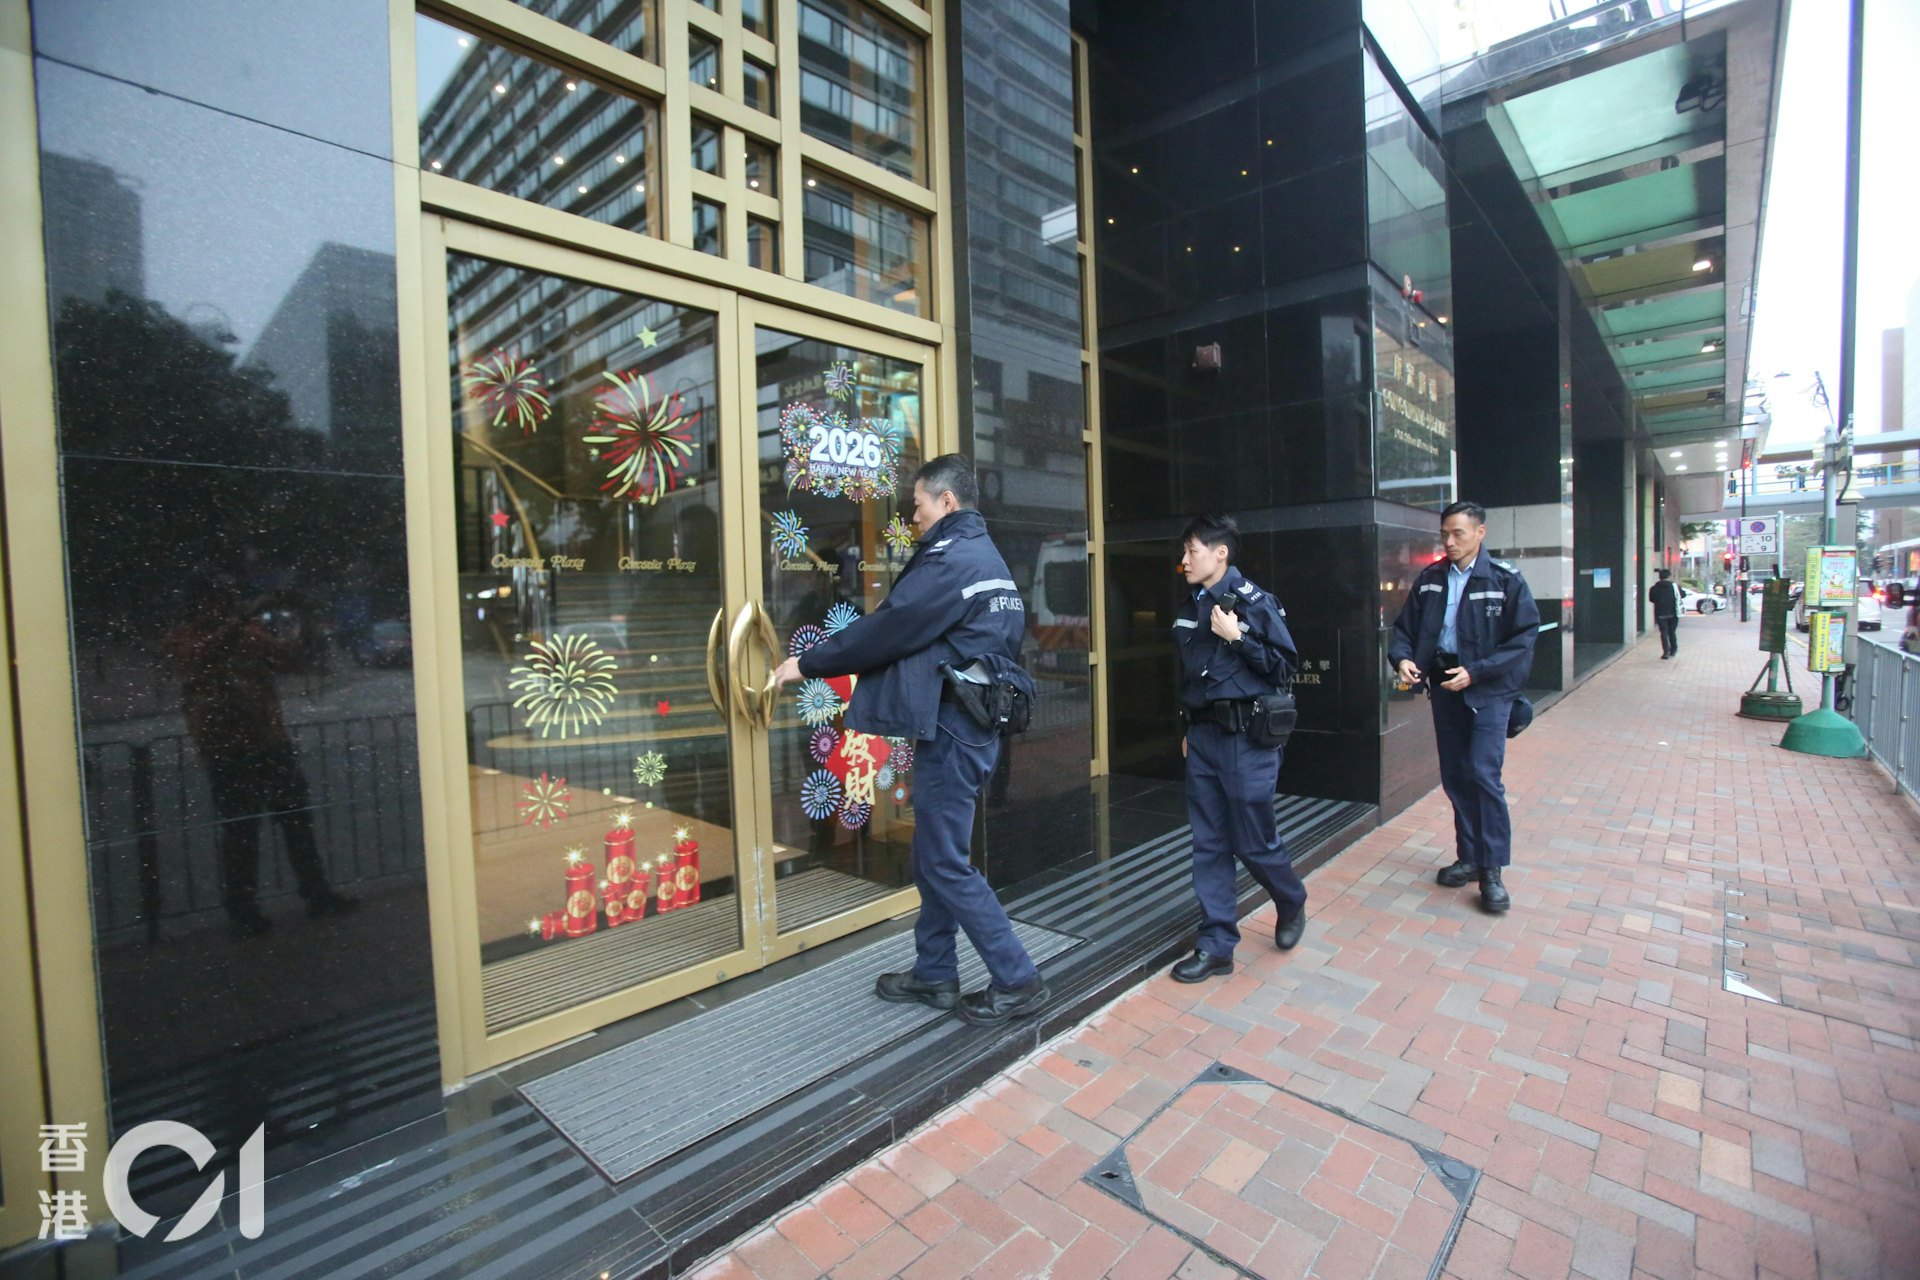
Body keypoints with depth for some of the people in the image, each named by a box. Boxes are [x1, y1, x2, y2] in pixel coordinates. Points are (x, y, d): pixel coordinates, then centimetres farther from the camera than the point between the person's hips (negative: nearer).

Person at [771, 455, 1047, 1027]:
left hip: (949, 731, -10)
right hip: (971, 724, 10)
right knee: (933, 856, 17)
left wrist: (807, 664, -5)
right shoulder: (989, 558, 16)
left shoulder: (950, 559, -15)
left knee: (946, 864, 0)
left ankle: (1017, 982, 11)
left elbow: (885, 630, -16)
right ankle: (934, 973, 29)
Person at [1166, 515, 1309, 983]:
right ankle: (1216, 946, 17)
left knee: (1254, 842, 4)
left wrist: (1237, 638, -19)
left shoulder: (1253, 602, -9)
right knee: (1209, 845, 7)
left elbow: (1285, 665, -11)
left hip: (1246, 737, -6)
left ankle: (1292, 905, 36)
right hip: (1202, 737, 6)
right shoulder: (1191, 608, 11)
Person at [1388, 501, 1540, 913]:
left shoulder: (1505, 580, -6)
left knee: (1483, 775, -12)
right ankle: (1469, 857, 25)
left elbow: (1524, 638, -9)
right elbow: (1405, 627, 11)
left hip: (1488, 690, -4)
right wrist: (1402, 657, -10)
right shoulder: (1429, 579, 6)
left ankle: (1492, 870, 1)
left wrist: (1475, 672, -18)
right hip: (1444, 687, 5)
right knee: (1455, 777, 11)